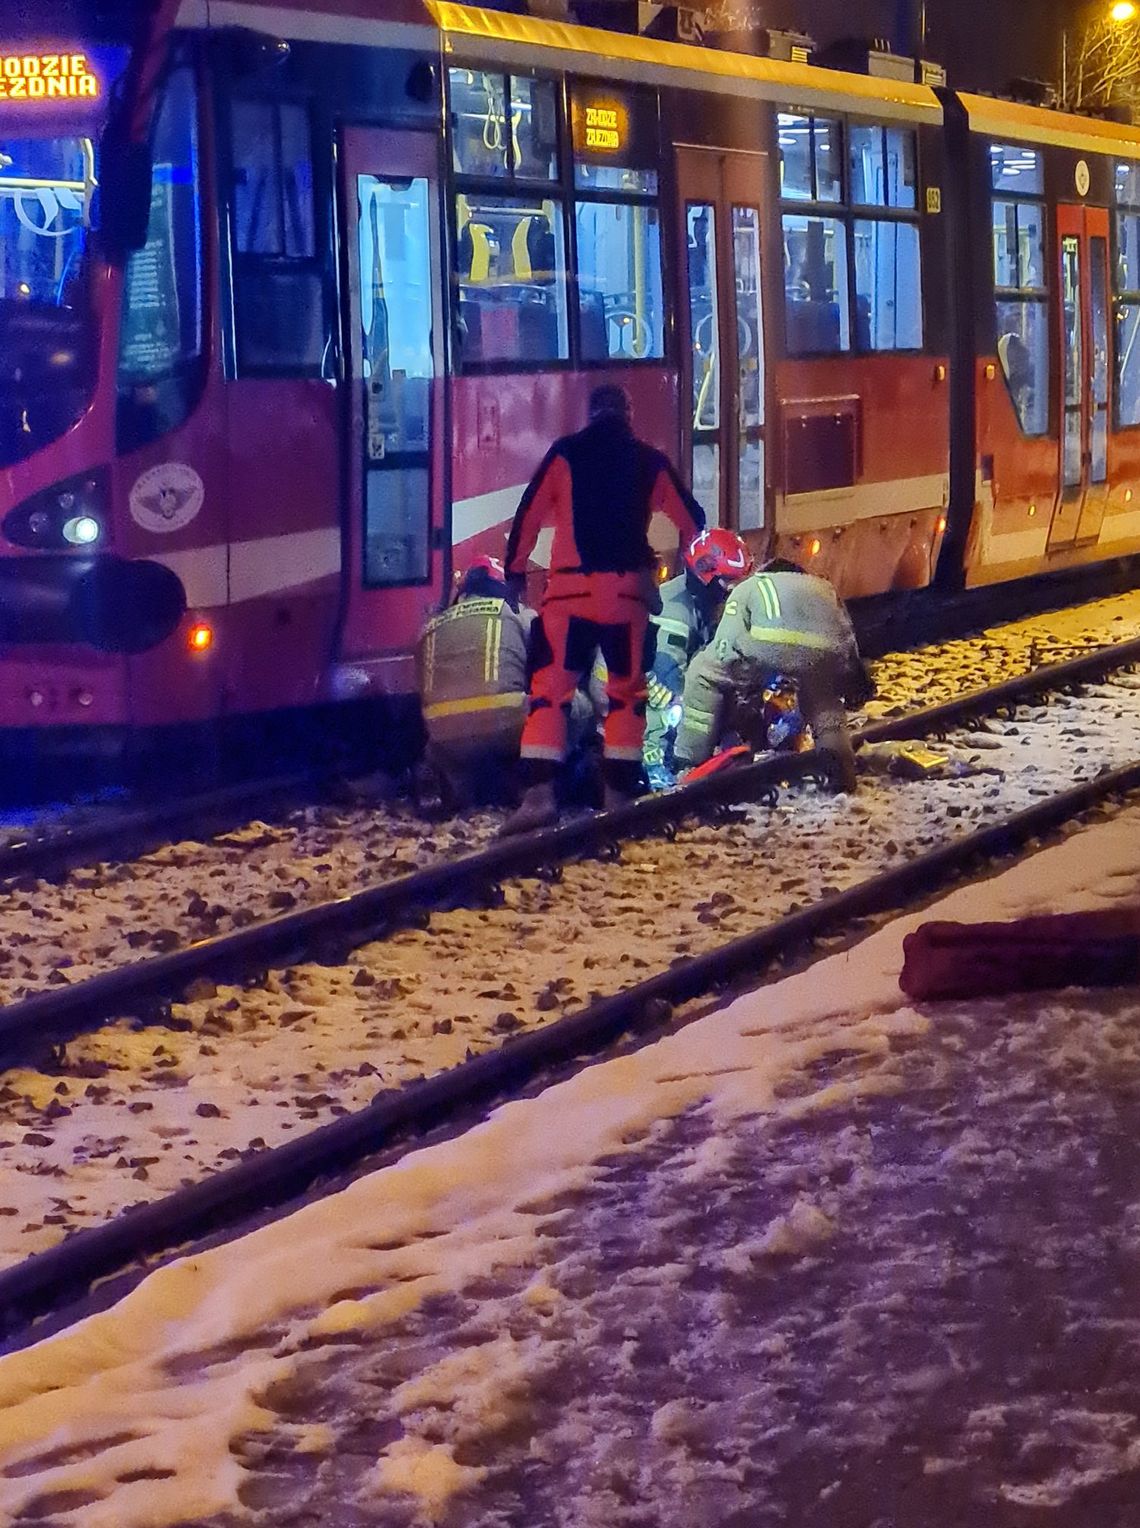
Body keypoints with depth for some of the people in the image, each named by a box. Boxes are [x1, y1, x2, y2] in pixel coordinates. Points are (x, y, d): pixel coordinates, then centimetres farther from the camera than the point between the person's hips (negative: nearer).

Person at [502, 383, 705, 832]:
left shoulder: (565, 454, 5)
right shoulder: (649, 462, 11)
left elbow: (530, 513, 3)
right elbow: (691, 519, 19)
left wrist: (514, 570, 13)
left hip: (570, 588, -2)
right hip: (629, 590, 2)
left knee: (550, 688, -3)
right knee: (626, 692, 13)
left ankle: (538, 791, -18)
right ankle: (618, 794, 8)